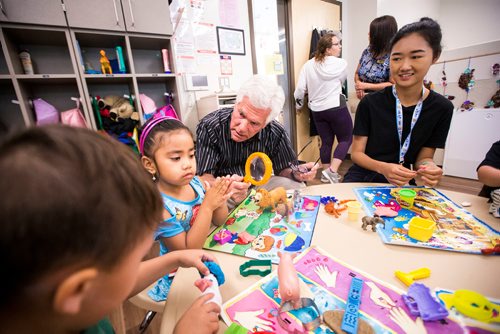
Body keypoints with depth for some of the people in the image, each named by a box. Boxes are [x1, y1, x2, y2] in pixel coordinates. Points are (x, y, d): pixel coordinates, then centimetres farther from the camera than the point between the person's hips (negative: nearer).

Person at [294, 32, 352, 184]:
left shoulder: (308, 65, 0)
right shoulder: (341, 64, -6)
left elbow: (300, 89, -2)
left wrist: (299, 104, 13)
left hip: (317, 110, 5)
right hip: (336, 108, -4)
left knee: (326, 141, 14)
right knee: (346, 139, 9)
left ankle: (326, 173, 21)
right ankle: (332, 170, -5)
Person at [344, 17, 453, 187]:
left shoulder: (441, 107, -3)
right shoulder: (370, 103, -11)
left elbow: (423, 156, 3)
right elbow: (356, 153, -9)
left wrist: (428, 167, -21)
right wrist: (383, 168, -28)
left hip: (402, 183, 4)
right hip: (363, 177, -3)